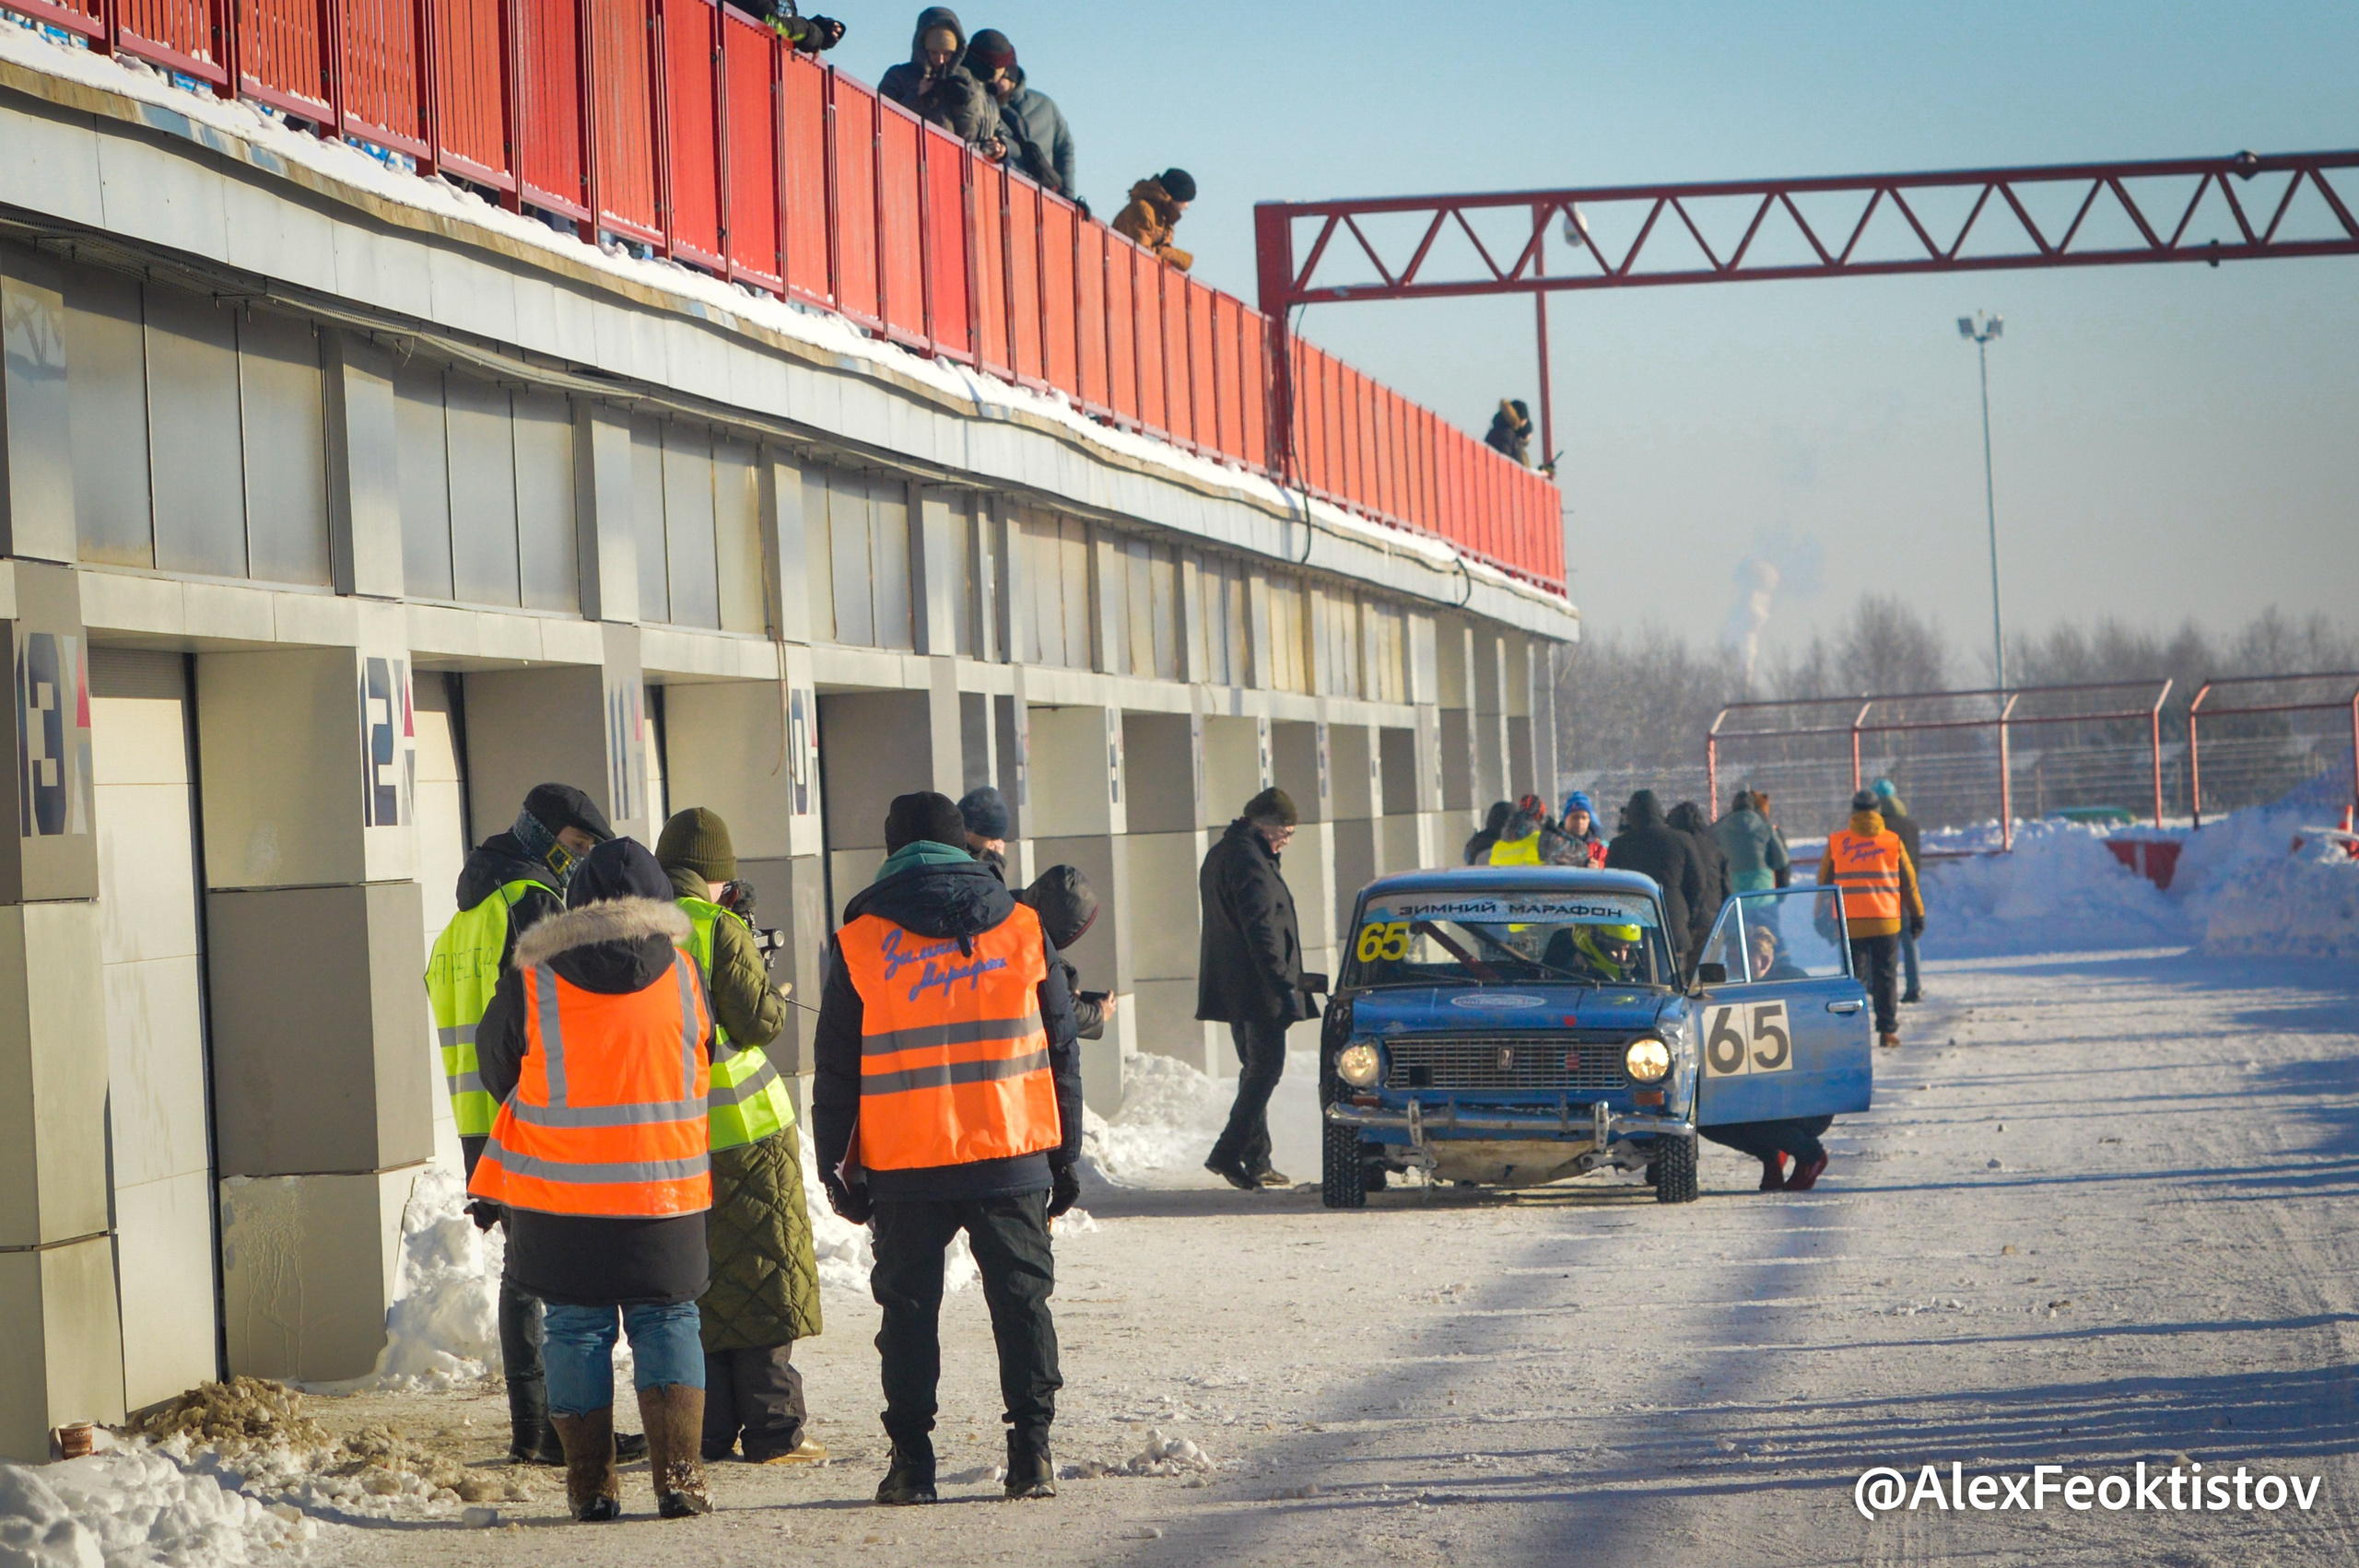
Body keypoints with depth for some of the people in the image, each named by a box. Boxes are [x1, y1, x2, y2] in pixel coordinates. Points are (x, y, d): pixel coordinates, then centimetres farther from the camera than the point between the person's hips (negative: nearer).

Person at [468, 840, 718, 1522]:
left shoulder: (532, 985, -6)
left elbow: (496, 1070, 8)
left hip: (559, 1197, -1)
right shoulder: (682, 975, -1)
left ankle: (591, 1484, 8)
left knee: (577, 1327, 9)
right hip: (664, 1191, 1)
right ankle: (677, 1474, -1)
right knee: (666, 1322, 10)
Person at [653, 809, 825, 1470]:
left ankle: (709, 1431, 11)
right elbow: (757, 1021, -13)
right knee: (762, 1275, 2)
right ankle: (773, 1428, 1)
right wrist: (775, 995, 10)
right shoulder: (718, 927, -12)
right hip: (742, 1124, -5)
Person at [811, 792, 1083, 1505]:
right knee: (1021, 1299, 8)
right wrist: (1066, 1154, 15)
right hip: (1012, 1153, 1)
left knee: (910, 1307, 6)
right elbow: (1061, 1052, 9)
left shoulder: (859, 942, 0)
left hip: (904, 1167, -1)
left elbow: (836, 1068, 2)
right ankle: (1031, 1453, 5)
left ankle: (911, 1461, 5)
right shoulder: (1022, 929, 6)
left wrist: (836, 1165, 10)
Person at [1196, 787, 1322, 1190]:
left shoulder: (1220, 855, 18)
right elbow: (1261, 929, -21)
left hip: (1232, 988, 10)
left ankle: (1257, 1161, 15)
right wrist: (1285, 984, -21)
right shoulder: (1249, 861, -15)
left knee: (1256, 1068, 14)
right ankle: (1228, 1153, -13)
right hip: (1257, 987, -10)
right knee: (1265, 1069, -8)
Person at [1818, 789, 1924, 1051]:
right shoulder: (1892, 842, 3)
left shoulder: (1836, 843, 4)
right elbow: (1908, 883, 7)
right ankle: (1887, 1030, 3)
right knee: (1885, 977, 6)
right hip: (1886, 921, 0)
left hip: (1848, 922, 0)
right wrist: (1917, 915, 15)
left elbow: (1824, 882, 8)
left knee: (1852, 977, 6)